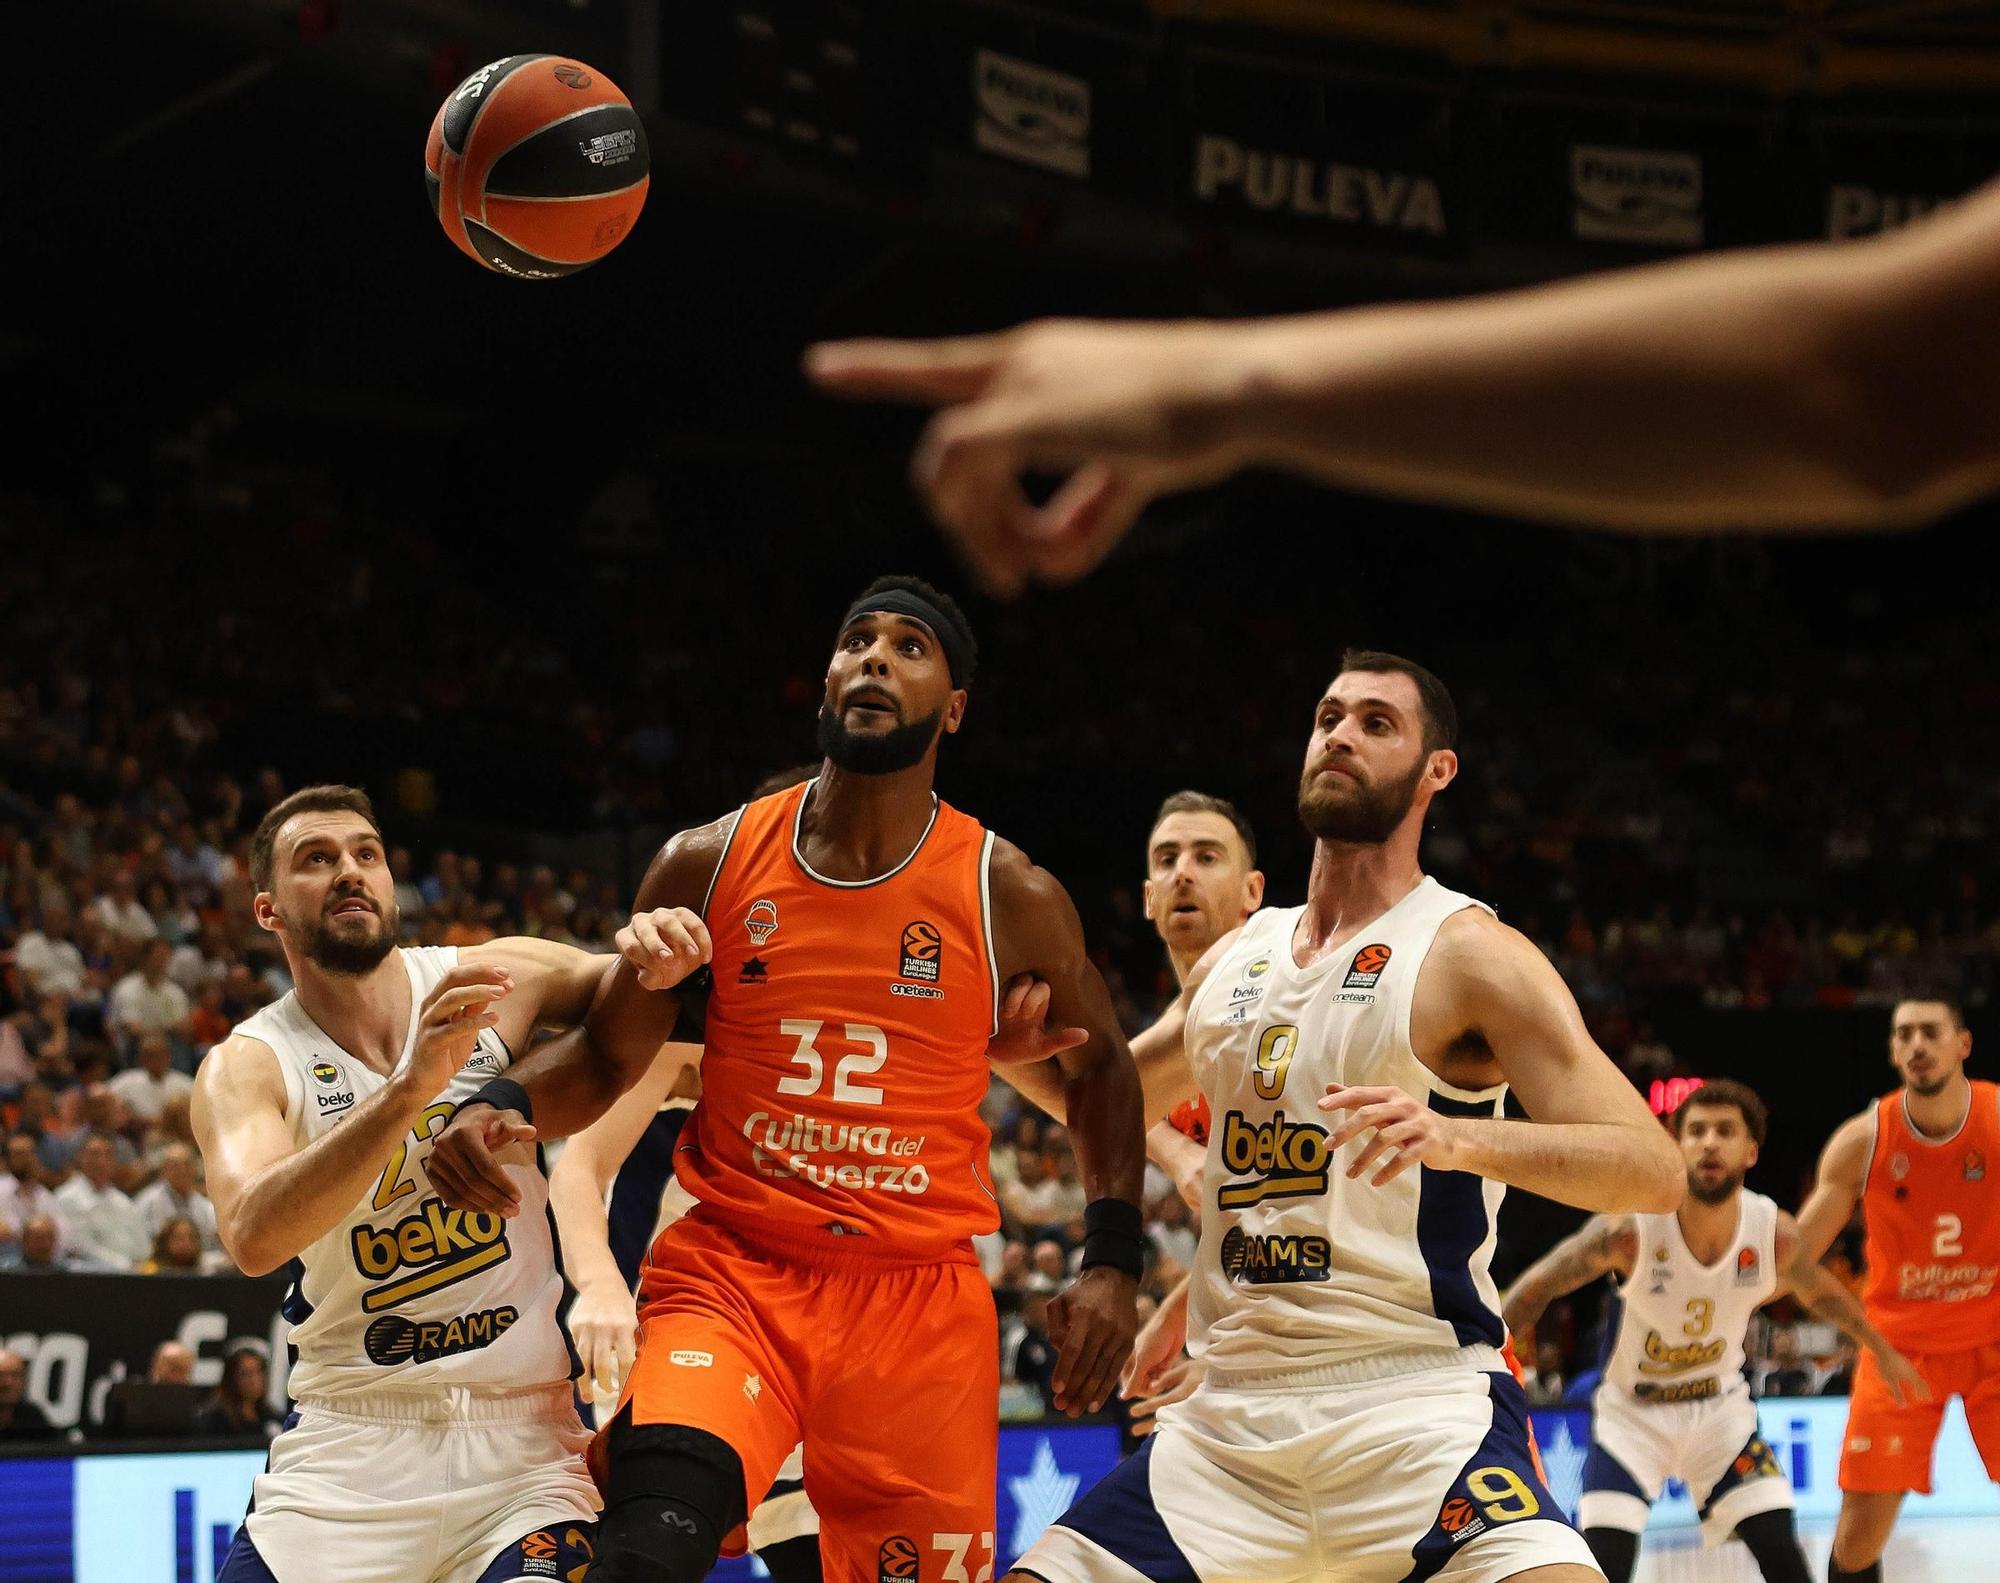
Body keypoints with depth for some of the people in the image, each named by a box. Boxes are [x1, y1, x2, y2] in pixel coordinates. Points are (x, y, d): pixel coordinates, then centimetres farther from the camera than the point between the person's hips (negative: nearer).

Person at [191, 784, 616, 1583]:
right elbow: (253, 1236, -24)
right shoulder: (245, 1067, -5)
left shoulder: (491, 982, 0)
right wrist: (410, 1089, -36)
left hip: (521, 1431, 0)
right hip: (352, 1439, 0)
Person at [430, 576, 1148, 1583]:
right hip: (733, 1271, -1)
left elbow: (1100, 1066, 15)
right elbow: (606, 1056, 12)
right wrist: (507, 1105, -10)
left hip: (919, 1296, 1)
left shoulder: (1009, 897, 0)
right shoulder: (710, 864, 2)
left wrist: (1112, 1262, 4)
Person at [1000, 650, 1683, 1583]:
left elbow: (1654, 1172, -15)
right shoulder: (1236, 959, 14)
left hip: (1418, 1409, -6)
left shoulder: (1468, 954, -4)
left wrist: (1460, 1137, -31)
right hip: (1232, 1416, 6)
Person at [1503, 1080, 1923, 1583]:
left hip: (1720, 1409, 3)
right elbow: (1539, 1285, -12)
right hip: (1631, 1414, -2)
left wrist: (1884, 1352, 22)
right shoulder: (1628, 1229, -26)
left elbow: (1819, 1292, 8)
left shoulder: (1775, 1235, -15)